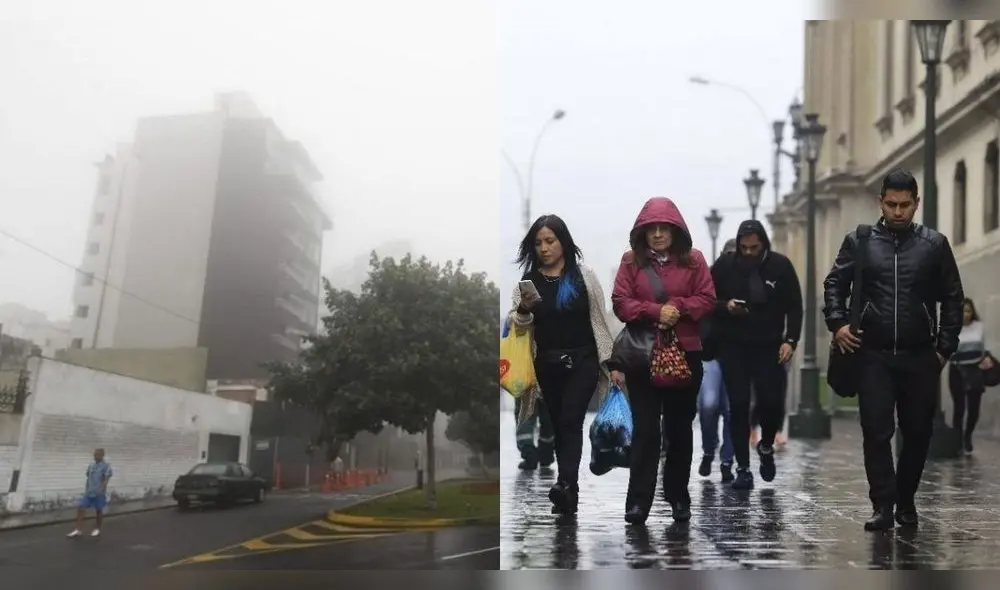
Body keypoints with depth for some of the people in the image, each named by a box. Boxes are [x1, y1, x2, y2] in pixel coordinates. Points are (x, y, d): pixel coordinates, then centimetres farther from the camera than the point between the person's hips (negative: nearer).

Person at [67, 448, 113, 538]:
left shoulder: (106, 466, -8)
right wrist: (86, 490, 14)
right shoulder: (91, 466, 11)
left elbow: (106, 479, -13)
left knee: (99, 511, 5)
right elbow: (88, 479, 18)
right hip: (89, 493, 6)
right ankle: (77, 530, 1)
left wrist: (101, 491, -19)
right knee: (80, 508, -3)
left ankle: (97, 530, 20)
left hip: (99, 494, -6)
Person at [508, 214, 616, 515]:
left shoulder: (584, 276, -2)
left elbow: (599, 319, 1)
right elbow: (518, 324, 4)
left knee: (570, 421, -16)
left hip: (582, 361, -3)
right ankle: (570, 490, 16)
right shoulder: (528, 280, 4)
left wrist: (609, 360, 0)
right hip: (547, 365, 3)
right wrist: (523, 309, -19)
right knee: (558, 425, 9)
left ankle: (565, 485, -26)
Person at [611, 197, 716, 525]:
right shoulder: (631, 260, 2)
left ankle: (678, 495, 25)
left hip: (685, 353, 1)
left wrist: (677, 307, -17)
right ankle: (638, 500, 2)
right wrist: (655, 311, -18)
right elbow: (620, 303, -5)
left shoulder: (693, 259, 3)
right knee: (644, 428, -2)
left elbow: (707, 300, -1)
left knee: (679, 427, 11)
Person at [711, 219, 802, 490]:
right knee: (739, 406, -2)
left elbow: (794, 307, 1)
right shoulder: (724, 264, -4)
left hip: (769, 347, 0)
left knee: (772, 404, -5)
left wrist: (790, 340, -9)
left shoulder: (781, 265, -3)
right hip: (733, 347, 0)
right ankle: (743, 468, 8)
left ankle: (766, 447, 28)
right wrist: (725, 306, -18)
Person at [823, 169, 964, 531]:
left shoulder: (934, 244, 4)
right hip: (873, 355, -1)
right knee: (876, 432, -4)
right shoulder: (859, 242, 4)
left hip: (920, 356, 1)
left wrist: (945, 347, 2)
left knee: (918, 433, 8)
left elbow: (952, 299, 7)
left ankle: (906, 501, 25)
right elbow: (834, 284, 8)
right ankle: (883, 506, 1)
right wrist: (837, 323, -7)